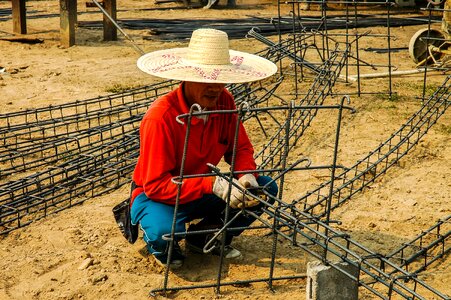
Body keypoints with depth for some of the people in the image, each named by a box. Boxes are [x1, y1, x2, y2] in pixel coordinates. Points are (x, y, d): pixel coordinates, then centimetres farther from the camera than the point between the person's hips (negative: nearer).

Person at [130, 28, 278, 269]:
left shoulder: (224, 101, -10)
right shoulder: (161, 117, -29)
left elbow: (240, 148, 2)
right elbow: (155, 185, -29)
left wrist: (246, 175, -21)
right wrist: (212, 185, -37)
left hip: (203, 191, 6)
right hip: (157, 196, -6)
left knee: (266, 189, -9)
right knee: (165, 232, -39)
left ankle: (205, 237, 7)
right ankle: (160, 245, 2)